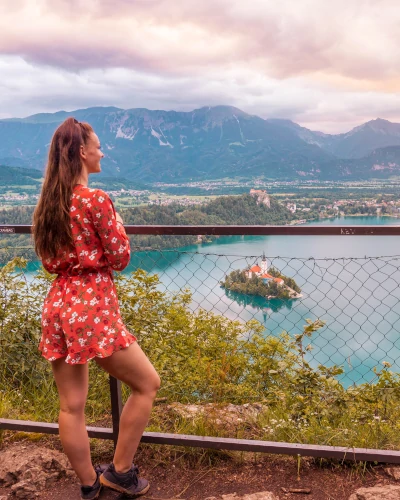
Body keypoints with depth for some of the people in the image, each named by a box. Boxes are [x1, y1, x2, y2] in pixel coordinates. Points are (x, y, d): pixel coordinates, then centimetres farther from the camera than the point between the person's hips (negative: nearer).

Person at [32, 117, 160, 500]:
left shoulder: (48, 202, 10)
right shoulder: (96, 199, -13)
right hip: (92, 306, -8)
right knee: (147, 383, 11)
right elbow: (120, 258, -7)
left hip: (57, 304, 8)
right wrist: (116, 225, 9)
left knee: (71, 406, 14)